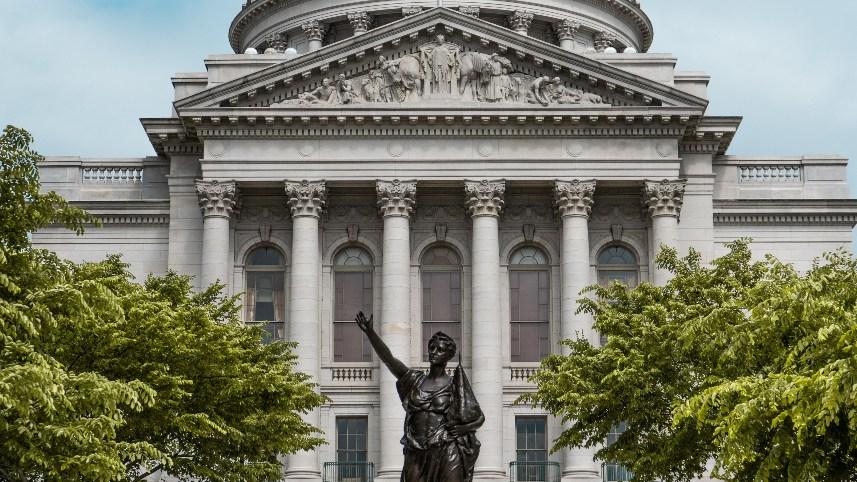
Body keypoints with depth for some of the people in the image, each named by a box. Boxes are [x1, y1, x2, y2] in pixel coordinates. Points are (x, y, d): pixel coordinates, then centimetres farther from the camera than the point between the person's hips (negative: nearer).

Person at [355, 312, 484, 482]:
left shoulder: (454, 385, 5)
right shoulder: (414, 380, 11)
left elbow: (480, 418, 12)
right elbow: (387, 358, -2)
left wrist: (465, 428, -9)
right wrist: (369, 332, -16)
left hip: (447, 454, -3)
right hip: (417, 455, 3)